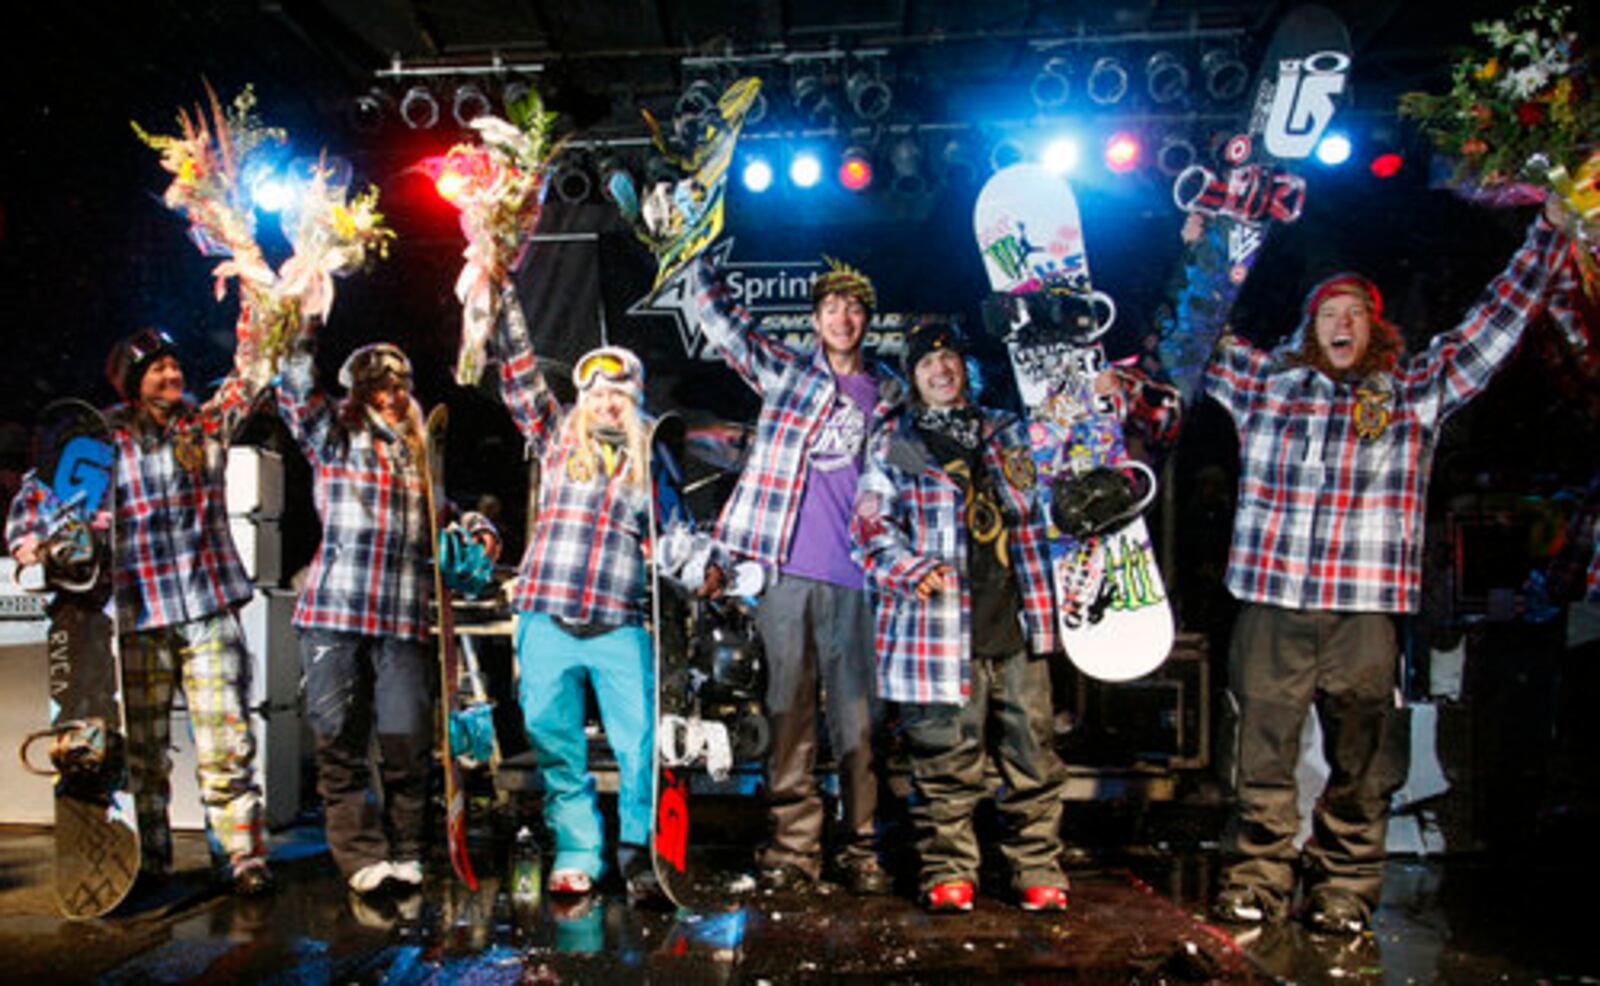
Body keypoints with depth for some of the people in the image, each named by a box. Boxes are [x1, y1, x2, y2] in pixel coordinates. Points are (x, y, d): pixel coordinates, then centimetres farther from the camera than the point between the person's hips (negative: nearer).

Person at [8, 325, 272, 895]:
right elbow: (40, 490, 11)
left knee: (226, 740, -4)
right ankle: (149, 860, 19)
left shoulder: (207, 425, 10)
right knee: (143, 745, 7)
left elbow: (249, 375, 6)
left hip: (209, 609, 0)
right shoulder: (105, 440, 7)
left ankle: (244, 854, 2)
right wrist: (26, 539, -6)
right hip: (139, 615, 0)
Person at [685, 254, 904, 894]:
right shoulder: (784, 372, 12)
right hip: (787, 570, 0)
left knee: (857, 716, 2)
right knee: (789, 710, 3)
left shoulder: (889, 393, 15)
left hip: (857, 577, 1)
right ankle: (793, 846, 12)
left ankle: (862, 848, 12)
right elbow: (719, 319, 9)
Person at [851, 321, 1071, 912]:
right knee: (947, 758, 2)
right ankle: (948, 872, 17)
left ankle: (1039, 870, 19)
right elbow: (869, 524, 0)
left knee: (1031, 751, 6)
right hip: (941, 623, -3)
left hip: (1014, 619, 3)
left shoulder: (1007, 431, 19)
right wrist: (911, 568, -15)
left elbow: (1033, 504, 26)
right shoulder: (894, 443, 8)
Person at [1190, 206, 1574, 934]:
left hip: (1365, 609, 0)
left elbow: (1498, 320, 17)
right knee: (1263, 753, 4)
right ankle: (1254, 882, 15)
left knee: (1359, 761, 6)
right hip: (1270, 604, 0)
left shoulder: (1416, 391, 12)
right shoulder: (1263, 382, 12)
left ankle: (1344, 891, 19)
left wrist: (1549, 232, 19)